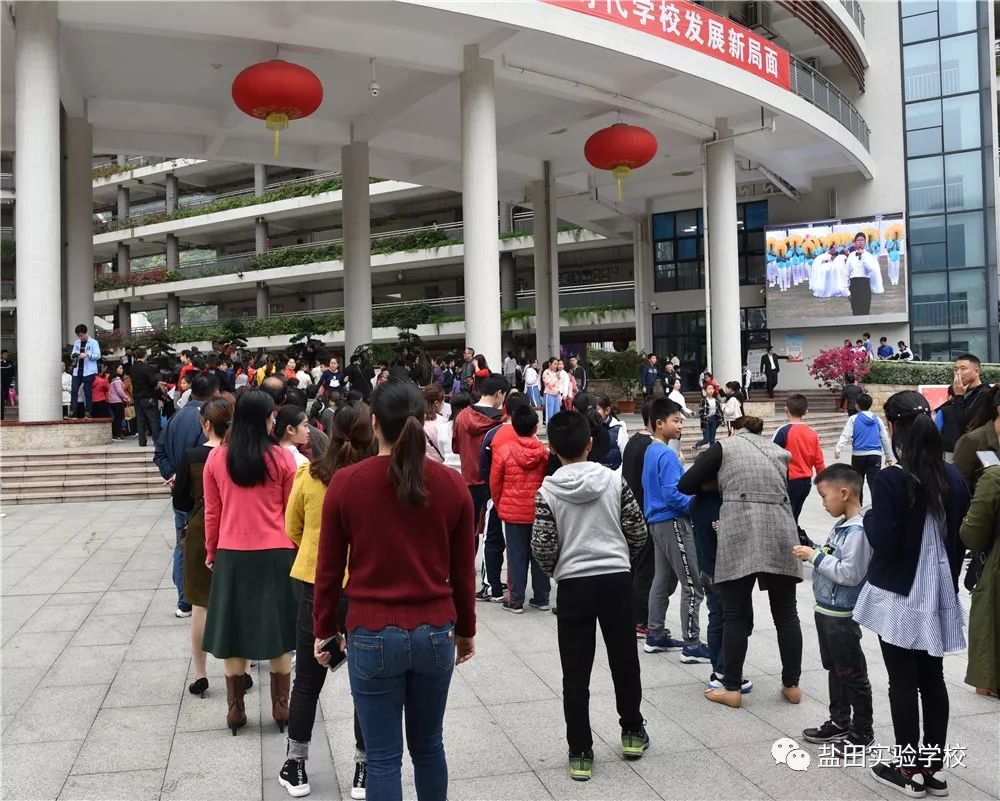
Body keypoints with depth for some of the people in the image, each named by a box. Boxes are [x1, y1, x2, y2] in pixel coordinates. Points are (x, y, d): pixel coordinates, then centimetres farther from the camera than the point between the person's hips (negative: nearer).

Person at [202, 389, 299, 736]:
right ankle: (281, 706, 18)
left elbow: (212, 512, 4)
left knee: (235, 632, 11)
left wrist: (211, 552, 17)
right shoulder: (282, 458, -8)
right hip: (275, 554, -1)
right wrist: (295, 549, 11)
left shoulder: (216, 457, -2)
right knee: (278, 631, 10)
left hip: (232, 554, 2)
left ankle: (235, 709, 19)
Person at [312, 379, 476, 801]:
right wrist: (465, 630, 17)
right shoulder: (451, 484, -4)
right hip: (435, 634, 2)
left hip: (372, 636, -2)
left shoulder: (346, 482, -9)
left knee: (383, 757, 8)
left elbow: (329, 569, -2)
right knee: (428, 746, 21)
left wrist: (325, 630, 11)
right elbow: (463, 570, 3)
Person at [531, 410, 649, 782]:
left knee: (576, 672, 7)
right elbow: (638, 532, 1)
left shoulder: (547, 491, -8)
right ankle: (632, 731, 35)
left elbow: (542, 547, -8)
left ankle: (580, 753, 12)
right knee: (624, 660, 19)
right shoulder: (614, 480, -3)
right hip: (617, 579, 2)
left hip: (574, 584, -2)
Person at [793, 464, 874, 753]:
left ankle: (863, 732, 18)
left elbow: (850, 573, -27)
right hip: (826, 610, 10)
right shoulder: (841, 525, 7)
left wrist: (815, 557, -22)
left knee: (853, 674, 5)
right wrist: (812, 548, 2)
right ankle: (840, 722, 34)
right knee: (835, 669, 20)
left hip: (842, 615, -10)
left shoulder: (858, 531, -23)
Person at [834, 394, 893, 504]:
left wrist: (837, 449, -22)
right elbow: (885, 439, 16)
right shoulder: (877, 420, 10)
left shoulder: (853, 419, 1)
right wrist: (889, 457, 24)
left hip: (858, 455, -1)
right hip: (875, 455, 1)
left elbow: (845, 435, -13)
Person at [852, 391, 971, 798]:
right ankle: (934, 767, 23)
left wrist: (869, 518, 0)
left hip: (899, 596, -6)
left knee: (903, 683, 4)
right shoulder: (954, 477, 1)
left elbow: (883, 543, -19)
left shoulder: (890, 480, -19)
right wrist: (948, 580, 20)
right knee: (932, 679, 14)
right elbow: (961, 538, 9)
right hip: (939, 594, 6)